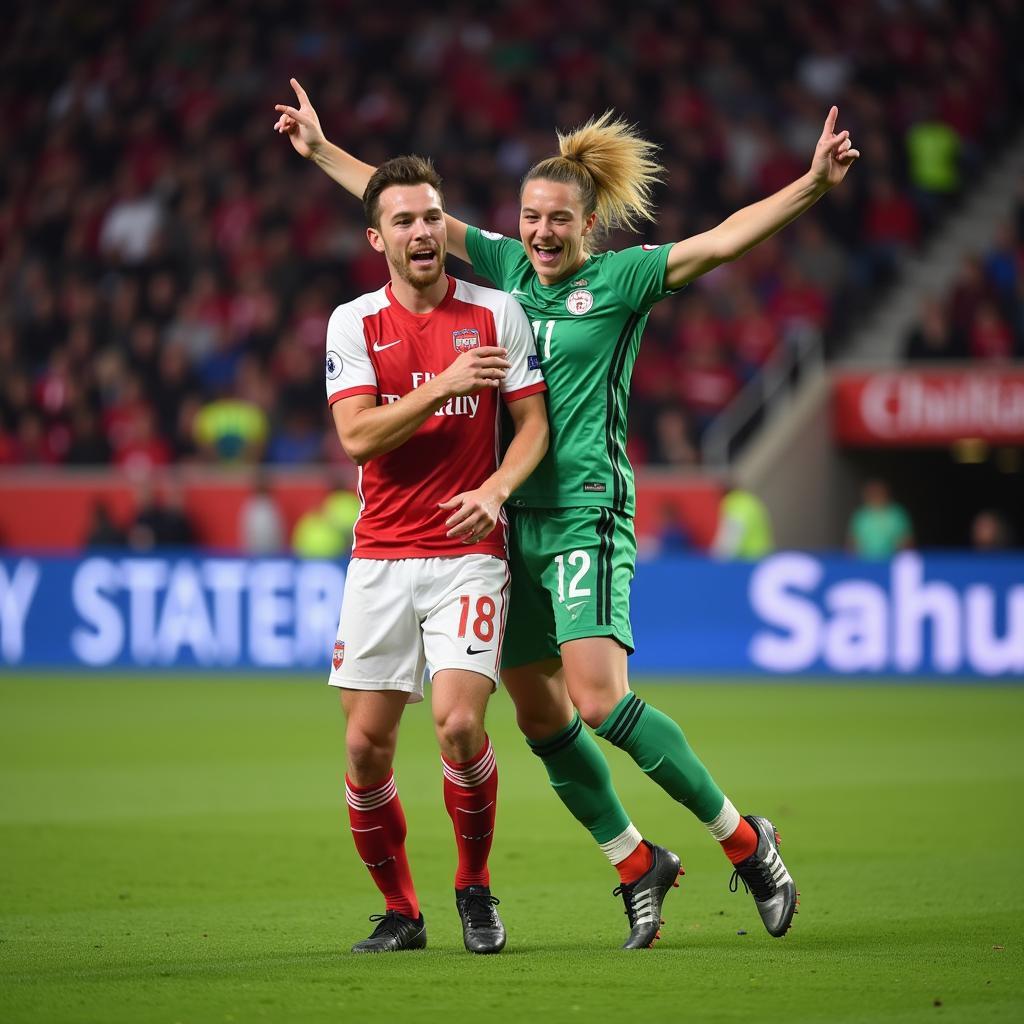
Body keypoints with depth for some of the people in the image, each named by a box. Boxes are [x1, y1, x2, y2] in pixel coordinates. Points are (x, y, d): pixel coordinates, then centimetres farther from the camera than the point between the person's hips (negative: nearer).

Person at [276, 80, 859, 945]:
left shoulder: (622, 280, -1)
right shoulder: (504, 265, 13)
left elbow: (722, 241, -12)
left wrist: (813, 185, -23)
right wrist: (321, 150, 24)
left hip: (586, 508, -6)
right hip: (506, 512, 6)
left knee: (598, 696, -19)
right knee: (539, 714, 5)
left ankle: (744, 840, -8)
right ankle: (637, 864, 20)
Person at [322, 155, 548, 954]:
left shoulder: (497, 312, 3)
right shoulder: (354, 323, 4)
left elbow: (534, 423, 3)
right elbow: (357, 436, -8)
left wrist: (497, 488, -15)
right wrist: (442, 387, -17)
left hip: (469, 553, -2)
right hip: (381, 556, 2)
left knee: (460, 723, -18)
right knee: (366, 744, -1)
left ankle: (475, 887, 6)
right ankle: (399, 911, 17)